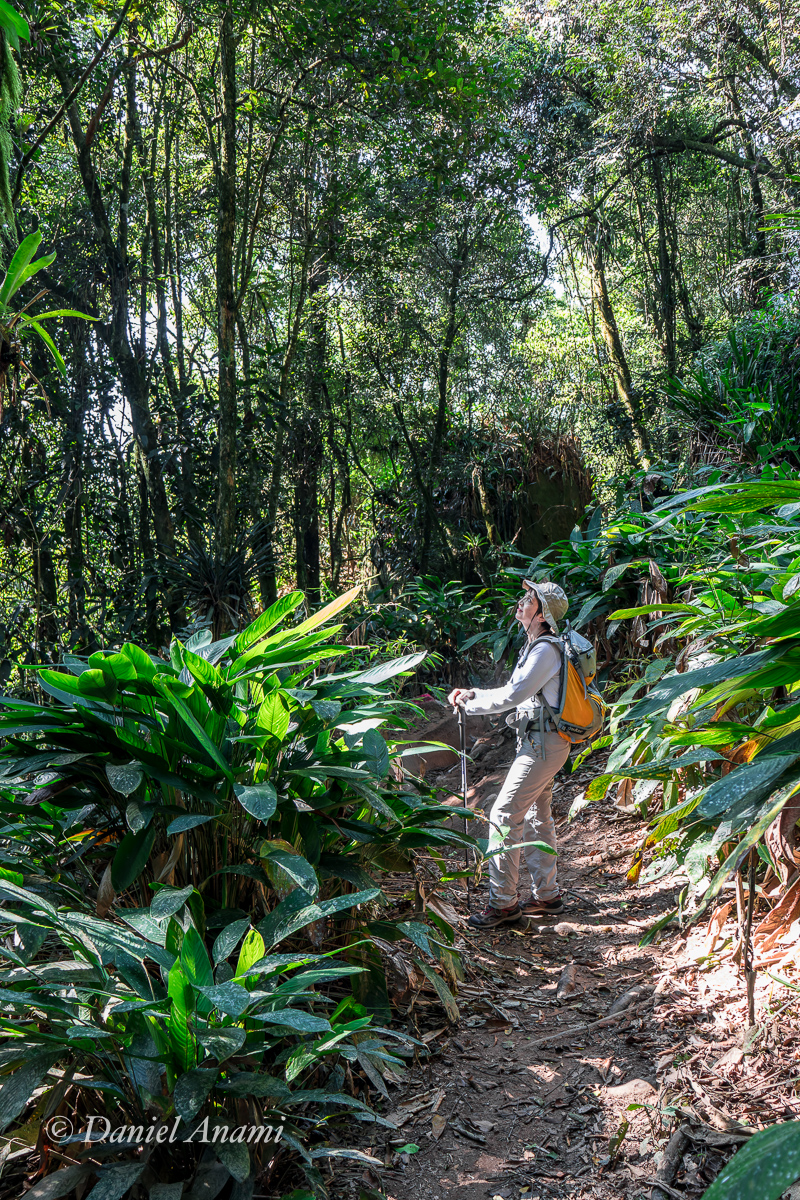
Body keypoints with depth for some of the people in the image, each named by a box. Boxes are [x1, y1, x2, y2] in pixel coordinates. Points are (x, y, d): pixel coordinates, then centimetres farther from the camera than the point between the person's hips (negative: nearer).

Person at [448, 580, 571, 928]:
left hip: (542, 744, -10)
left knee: (505, 816, -8)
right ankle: (547, 895, 26)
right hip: (541, 742, 10)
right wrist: (473, 694, 7)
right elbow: (515, 693, 18)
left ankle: (503, 902, 0)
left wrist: (469, 704, -9)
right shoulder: (537, 646, 14)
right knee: (536, 817, 16)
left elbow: (512, 696, -21)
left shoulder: (545, 650, -19)